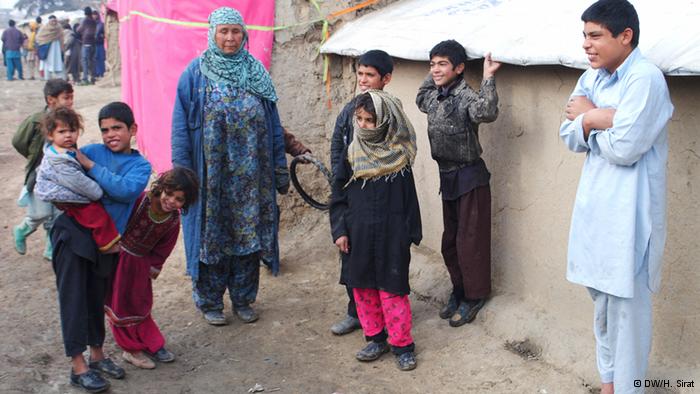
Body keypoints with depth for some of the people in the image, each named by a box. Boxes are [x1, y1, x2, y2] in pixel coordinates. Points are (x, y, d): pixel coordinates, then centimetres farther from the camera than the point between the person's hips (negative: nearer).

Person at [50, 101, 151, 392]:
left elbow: (126, 190, -17)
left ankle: (97, 355, 30)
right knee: (73, 297, -2)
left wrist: (90, 165, -16)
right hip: (73, 232, -2)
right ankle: (77, 365, 4)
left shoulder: (140, 165, 2)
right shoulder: (91, 151, 1)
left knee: (96, 298, 14)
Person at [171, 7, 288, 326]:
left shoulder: (256, 72, 8)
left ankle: (243, 299, 24)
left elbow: (273, 125, 10)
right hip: (210, 176, -2)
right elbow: (181, 126, -2)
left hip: (250, 175, 3)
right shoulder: (196, 73, -1)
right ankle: (210, 302, 21)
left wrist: (281, 171, 6)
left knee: (249, 235, 8)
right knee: (211, 236, 5)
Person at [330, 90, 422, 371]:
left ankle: (402, 344, 12)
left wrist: (412, 233, 0)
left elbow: (409, 197, 1)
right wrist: (339, 230, -3)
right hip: (358, 235, 3)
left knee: (392, 290, 0)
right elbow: (338, 196, 4)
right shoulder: (353, 154, 2)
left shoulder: (398, 155, -3)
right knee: (362, 288, 10)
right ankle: (376, 338, 25)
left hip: (391, 235, -3)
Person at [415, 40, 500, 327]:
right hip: (447, 177, 8)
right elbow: (420, 101, 31)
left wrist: (488, 78, -39)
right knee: (450, 241, 17)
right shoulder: (434, 97, 6)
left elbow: (487, 113, -40)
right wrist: (431, 78, 20)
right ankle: (458, 291, 32)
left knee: (471, 242, 2)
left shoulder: (466, 97, -18)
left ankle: (474, 297, 17)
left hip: (469, 177, -8)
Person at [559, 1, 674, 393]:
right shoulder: (591, 79, 8)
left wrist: (589, 117, -7)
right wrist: (602, 118, -15)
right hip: (596, 208, 8)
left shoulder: (646, 79, -16)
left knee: (627, 307, 1)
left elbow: (625, 146, -23)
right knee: (602, 300, 19)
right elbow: (570, 137, 3)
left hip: (629, 214, -8)